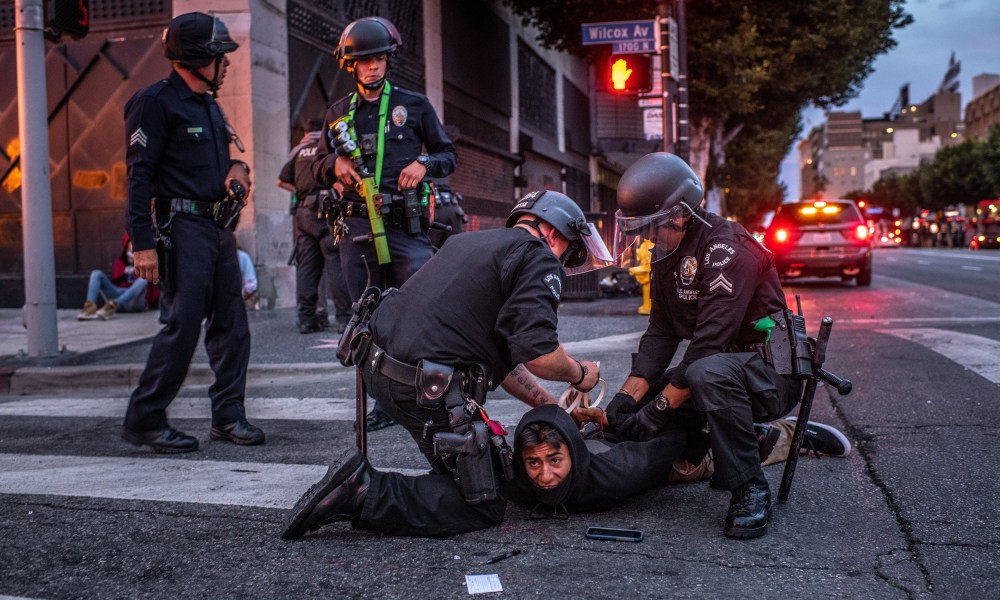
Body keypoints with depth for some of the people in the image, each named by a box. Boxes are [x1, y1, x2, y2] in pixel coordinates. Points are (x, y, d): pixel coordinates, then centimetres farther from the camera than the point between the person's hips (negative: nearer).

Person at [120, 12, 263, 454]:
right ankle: (143, 421, 2)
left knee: (231, 324, 8)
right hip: (182, 228, -9)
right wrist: (143, 243, -20)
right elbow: (139, 174, -13)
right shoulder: (156, 102, -8)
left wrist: (238, 166, 5)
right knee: (182, 325, -10)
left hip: (219, 228, 9)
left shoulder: (208, 105, 18)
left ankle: (228, 416, 17)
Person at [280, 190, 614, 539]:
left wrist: (552, 407, 28)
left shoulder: (470, 241, 24)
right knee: (483, 508, 5)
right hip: (426, 390, -9)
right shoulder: (538, 257, -3)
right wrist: (579, 374, 7)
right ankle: (366, 493, -10)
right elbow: (539, 355, -16)